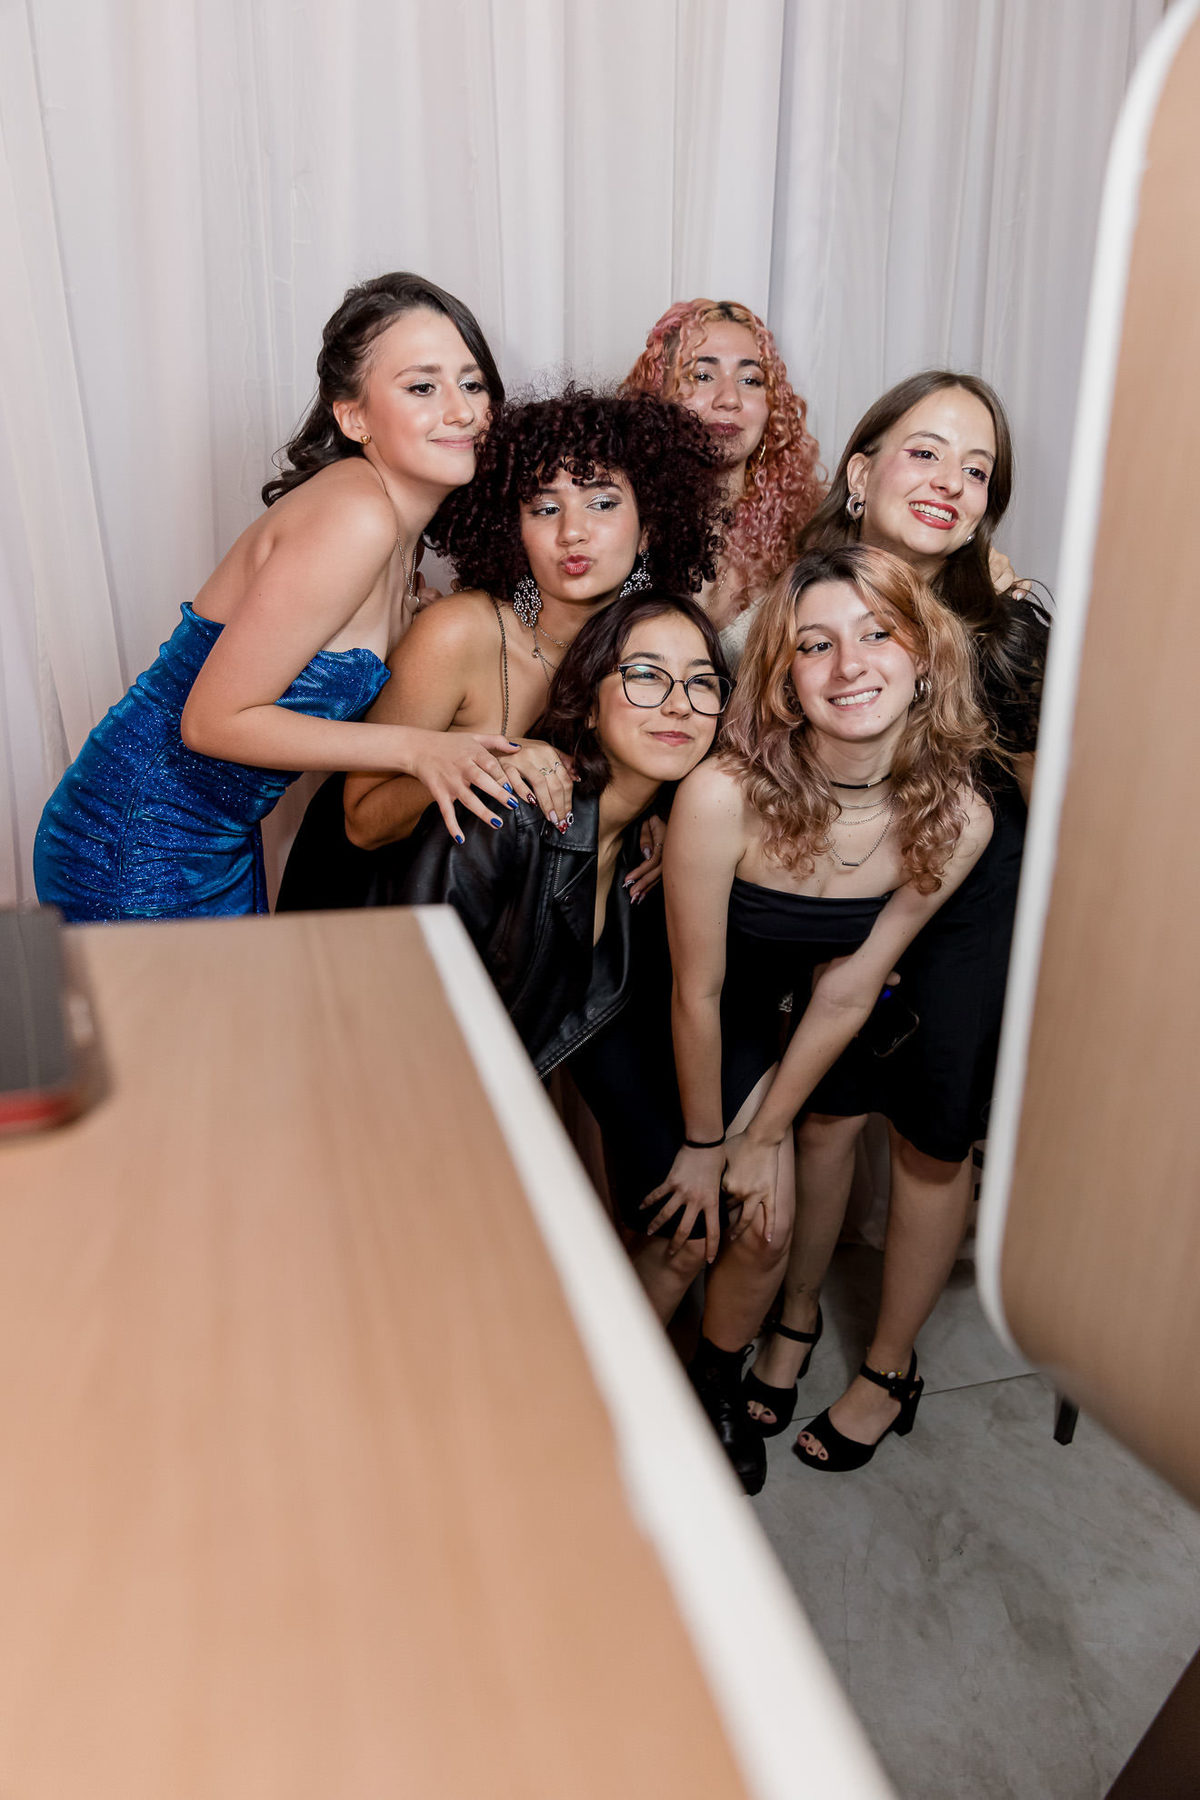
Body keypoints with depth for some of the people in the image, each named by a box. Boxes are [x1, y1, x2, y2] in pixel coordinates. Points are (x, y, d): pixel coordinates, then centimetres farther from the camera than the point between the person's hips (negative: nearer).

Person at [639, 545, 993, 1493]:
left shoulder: (957, 819, -22)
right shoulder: (724, 795, -35)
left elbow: (846, 996, -12)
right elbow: (697, 995, -21)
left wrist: (762, 1140, -5)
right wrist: (706, 1144, -8)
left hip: (776, 1020, 4)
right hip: (659, 1023, -3)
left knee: (763, 1227, 5)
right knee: (689, 1228, -4)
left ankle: (717, 1384, 39)